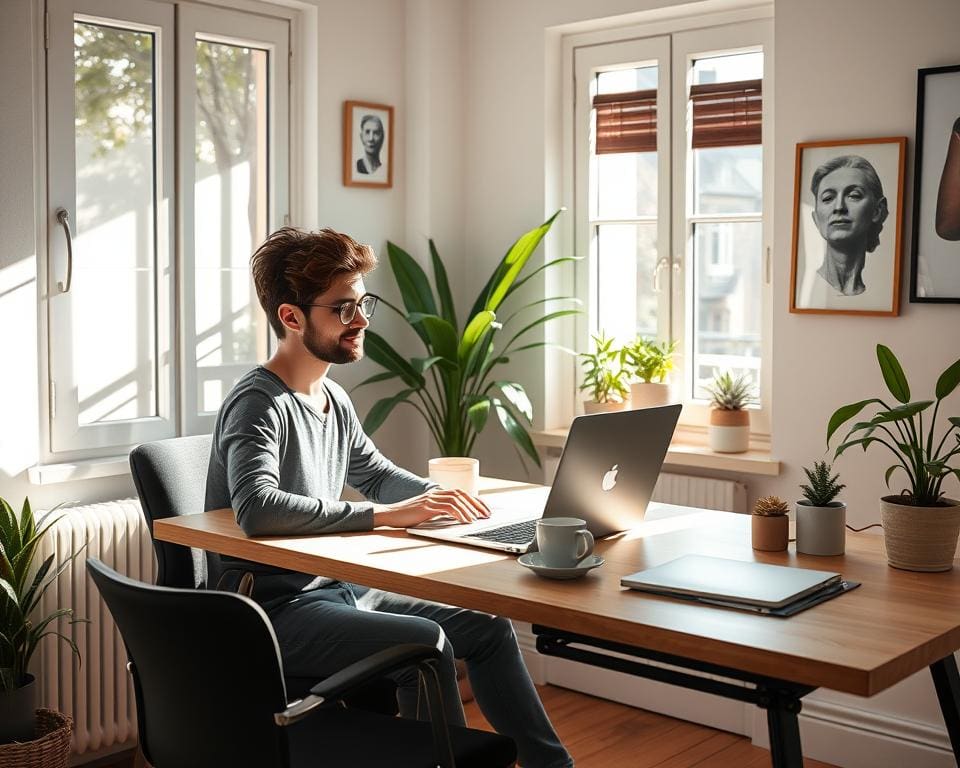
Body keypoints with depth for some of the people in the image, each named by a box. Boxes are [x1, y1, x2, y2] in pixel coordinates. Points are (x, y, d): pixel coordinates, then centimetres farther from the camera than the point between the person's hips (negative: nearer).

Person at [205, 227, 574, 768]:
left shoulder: (334, 399, 10)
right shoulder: (259, 404, -18)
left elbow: (377, 475, 25)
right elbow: (257, 509, -36)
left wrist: (434, 495, 3)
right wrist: (380, 515, -34)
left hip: (339, 588, 9)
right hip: (278, 607, -9)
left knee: (488, 630, 3)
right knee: (426, 641, -27)